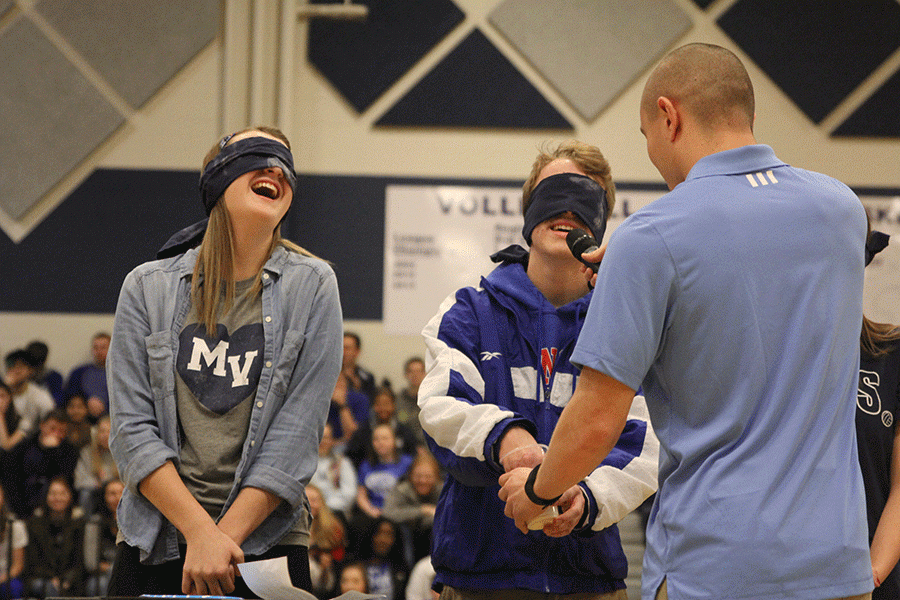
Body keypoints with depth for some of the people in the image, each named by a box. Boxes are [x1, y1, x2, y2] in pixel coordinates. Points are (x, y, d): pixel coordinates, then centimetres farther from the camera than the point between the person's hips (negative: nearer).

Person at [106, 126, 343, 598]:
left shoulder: (311, 286, 1)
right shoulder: (148, 287, 3)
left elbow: (297, 435, -6)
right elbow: (132, 430, -3)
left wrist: (225, 540, -12)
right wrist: (200, 532, -15)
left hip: (266, 545, -1)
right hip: (155, 543, 1)